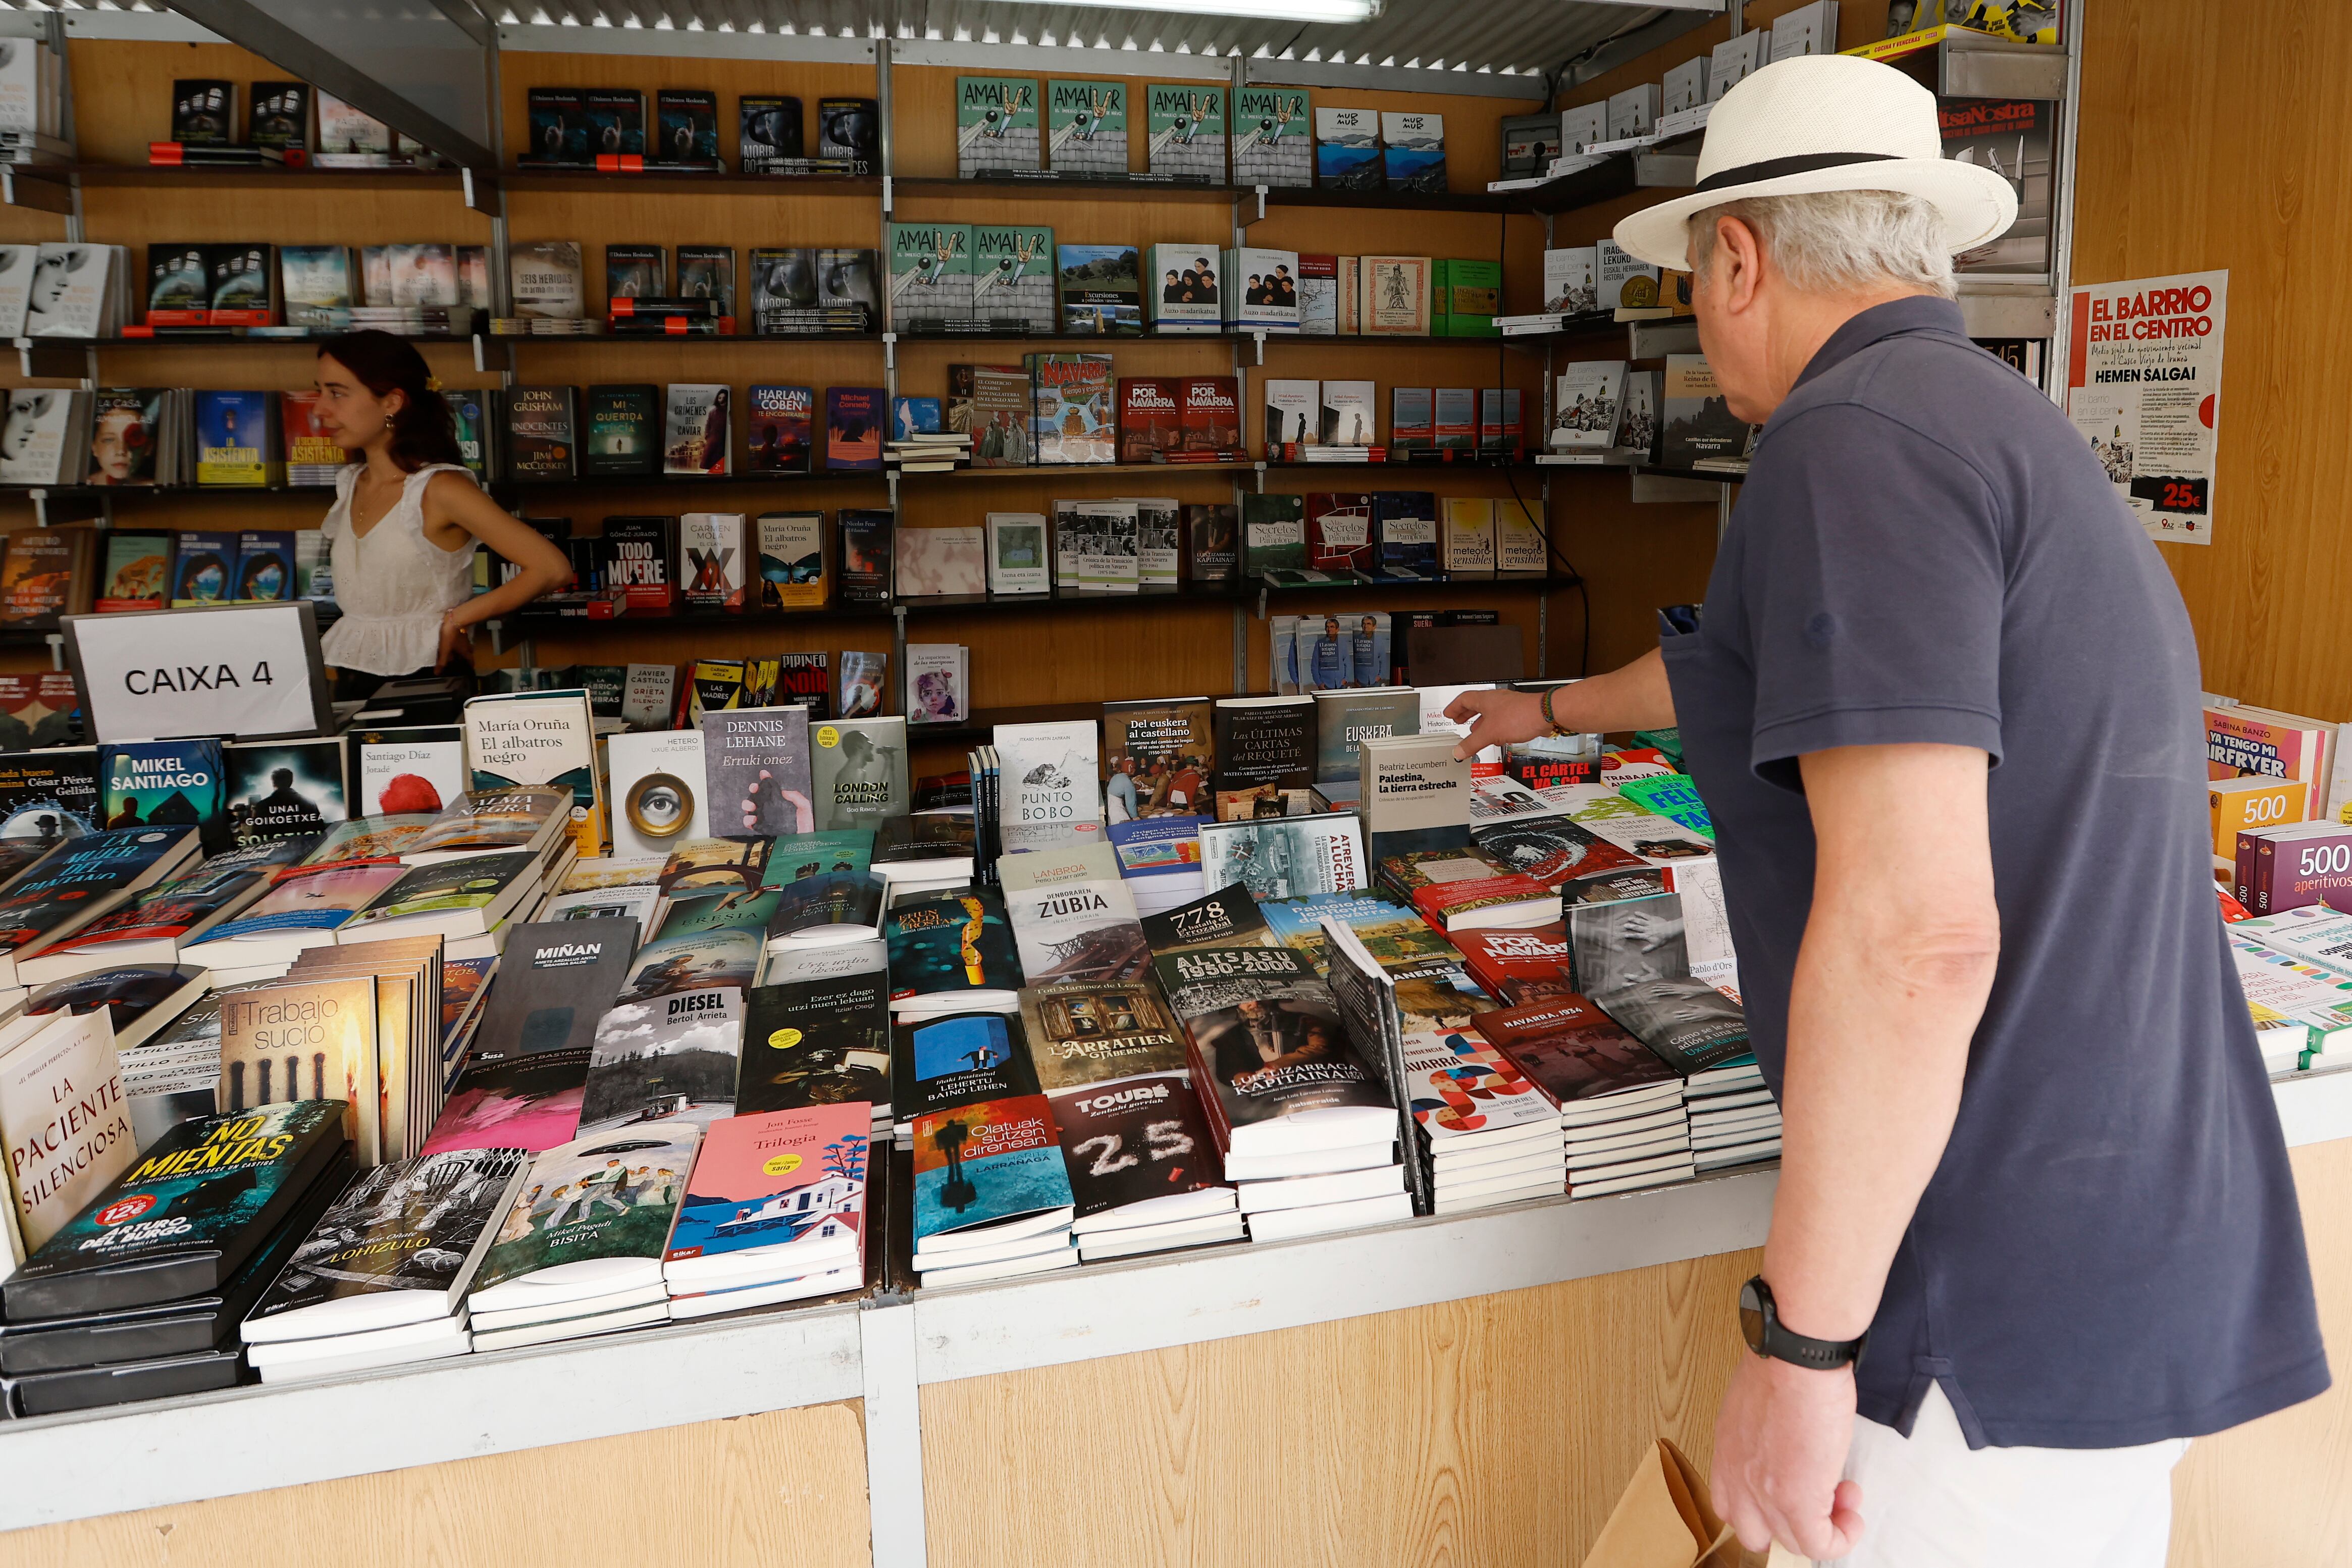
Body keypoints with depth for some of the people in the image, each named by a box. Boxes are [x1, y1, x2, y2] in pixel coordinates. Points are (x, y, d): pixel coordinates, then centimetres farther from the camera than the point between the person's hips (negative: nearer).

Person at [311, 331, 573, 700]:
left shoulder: (440, 489, -10)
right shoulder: (350, 485, 11)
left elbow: (552, 569, -17)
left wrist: (456, 620, -10)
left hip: (424, 683, -5)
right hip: (351, 683, 6)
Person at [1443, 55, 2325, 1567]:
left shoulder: (1858, 435, -17)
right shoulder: (2004, 422, 15)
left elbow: (1915, 933, -27)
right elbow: (1739, 667, 31)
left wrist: (1800, 1342, -19)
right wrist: (1554, 710, 48)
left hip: (2011, 1322, -9)